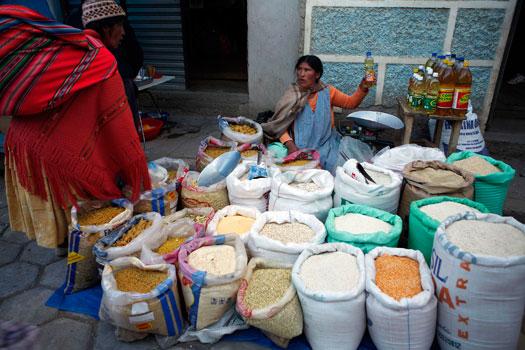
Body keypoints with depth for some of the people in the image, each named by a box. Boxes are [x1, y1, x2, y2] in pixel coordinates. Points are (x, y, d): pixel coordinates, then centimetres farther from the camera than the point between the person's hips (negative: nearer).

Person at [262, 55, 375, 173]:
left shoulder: (327, 92, 2)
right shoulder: (291, 96, -3)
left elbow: (351, 102, 13)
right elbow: (281, 125, -5)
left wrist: (363, 88, -6)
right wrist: (290, 145, -21)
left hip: (327, 146, 2)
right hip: (301, 149, -2)